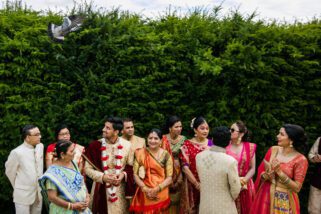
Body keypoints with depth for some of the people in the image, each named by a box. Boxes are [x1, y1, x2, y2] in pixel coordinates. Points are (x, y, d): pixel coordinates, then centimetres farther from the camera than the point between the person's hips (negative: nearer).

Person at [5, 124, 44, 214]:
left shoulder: (40, 146, -1)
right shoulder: (17, 152, -18)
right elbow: (10, 172, -5)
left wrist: (39, 186, 12)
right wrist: (18, 187, 6)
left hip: (39, 192, 5)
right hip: (23, 195, -5)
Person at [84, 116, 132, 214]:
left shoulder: (126, 145, -7)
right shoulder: (96, 145, -9)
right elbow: (87, 168, -3)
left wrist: (124, 174, -15)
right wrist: (102, 177, -16)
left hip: (120, 189, 1)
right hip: (101, 188, 0)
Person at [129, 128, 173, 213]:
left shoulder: (166, 155, -3)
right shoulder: (141, 153, 0)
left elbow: (169, 178, -4)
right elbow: (135, 174, -1)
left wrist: (157, 189, -17)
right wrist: (145, 188, -14)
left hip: (161, 195, 0)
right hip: (144, 195, 0)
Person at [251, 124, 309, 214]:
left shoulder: (301, 160, -14)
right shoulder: (273, 150, -3)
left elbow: (297, 188, -14)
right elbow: (260, 174, 4)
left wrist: (279, 172, -21)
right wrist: (266, 175, -18)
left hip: (284, 200, -3)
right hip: (265, 195, 4)